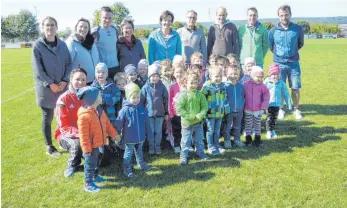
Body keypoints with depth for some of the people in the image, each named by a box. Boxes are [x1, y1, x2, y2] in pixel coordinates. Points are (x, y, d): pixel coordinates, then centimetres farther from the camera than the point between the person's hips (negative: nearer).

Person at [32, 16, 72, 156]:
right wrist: (50, 84, -13)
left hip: (62, 87, 3)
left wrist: (65, 81, -6)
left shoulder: (63, 45, 6)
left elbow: (69, 64, 7)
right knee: (47, 118, 6)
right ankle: (49, 147, 20)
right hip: (46, 89, -3)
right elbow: (37, 69, -8)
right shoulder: (38, 45, -5)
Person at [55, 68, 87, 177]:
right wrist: (79, 133, -33)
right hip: (68, 135, -3)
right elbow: (64, 126, -16)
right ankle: (72, 165, -4)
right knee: (78, 144, -36)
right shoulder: (63, 99, -15)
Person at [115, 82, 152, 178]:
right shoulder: (124, 110, -18)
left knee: (139, 151, 25)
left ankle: (142, 165, 44)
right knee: (128, 153, 10)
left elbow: (146, 123, 5)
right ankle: (127, 170, 24)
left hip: (140, 137, 5)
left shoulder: (142, 109, -4)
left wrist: (148, 135, 10)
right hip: (129, 138, -5)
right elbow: (119, 124, -14)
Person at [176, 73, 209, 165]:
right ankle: (183, 156, 20)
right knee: (186, 141, 6)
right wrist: (189, 116, -19)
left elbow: (205, 106, 0)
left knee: (199, 140, 21)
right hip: (187, 122, -4)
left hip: (198, 122, 4)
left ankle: (200, 152, 42)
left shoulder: (200, 94, -1)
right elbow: (179, 108, -17)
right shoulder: (183, 94, -14)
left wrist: (200, 115, -15)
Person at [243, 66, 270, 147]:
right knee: (248, 124, 10)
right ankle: (248, 139, 22)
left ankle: (257, 139, 23)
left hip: (258, 110, 0)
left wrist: (264, 106, -4)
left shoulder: (262, 86, -5)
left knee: (258, 125, 11)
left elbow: (266, 95, 2)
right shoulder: (246, 84, -6)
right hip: (248, 110, 0)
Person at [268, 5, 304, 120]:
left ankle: (296, 109, 20)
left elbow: (300, 44, 14)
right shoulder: (273, 31, -5)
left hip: (294, 63, 1)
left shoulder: (298, 29, -4)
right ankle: (280, 109, 19)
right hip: (279, 64, 0)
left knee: (295, 88, 4)